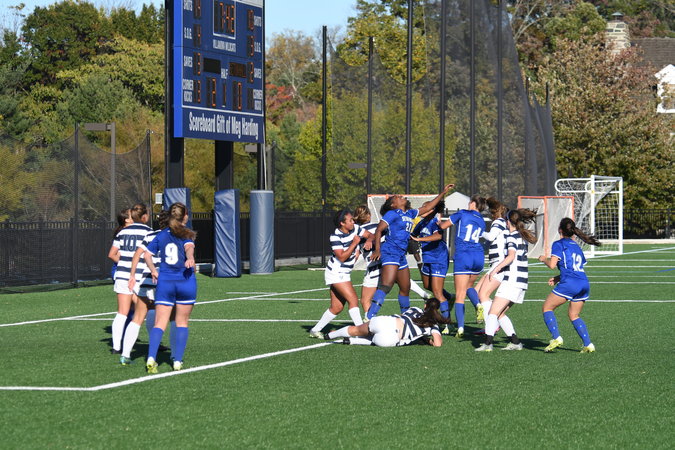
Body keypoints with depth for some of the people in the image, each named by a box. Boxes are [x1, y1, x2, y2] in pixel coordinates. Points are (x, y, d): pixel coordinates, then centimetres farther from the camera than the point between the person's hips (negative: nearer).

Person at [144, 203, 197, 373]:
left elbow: (147, 254, 8)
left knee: (160, 323, -1)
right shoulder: (186, 235, 2)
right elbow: (189, 247, -19)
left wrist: (153, 271, 20)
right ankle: (178, 361, 7)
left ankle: (151, 357, -21)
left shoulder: (161, 235, 12)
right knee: (182, 322, 10)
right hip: (186, 281, -2)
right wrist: (190, 259, -37)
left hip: (164, 282, 2)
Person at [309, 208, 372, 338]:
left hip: (344, 273, 8)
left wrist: (369, 241, -13)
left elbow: (370, 235, 9)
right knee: (353, 299, -18)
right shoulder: (335, 236, -19)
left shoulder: (355, 229, 1)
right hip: (336, 273, -8)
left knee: (337, 307, 9)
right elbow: (342, 257, -23)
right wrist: (354, 243, -24)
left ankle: (315, 330, 18)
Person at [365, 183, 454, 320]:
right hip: (390, 252, -9)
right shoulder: (392, 214, -2)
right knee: (386, 286, -22)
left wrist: (443, 193, 32)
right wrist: (377, 249, -19)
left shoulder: (409, 214, 19)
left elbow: (427, 207, 30)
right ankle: (370, 317, -30)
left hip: (401, 255, 9)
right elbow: (378, 230, -8)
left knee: (405, 288, 15)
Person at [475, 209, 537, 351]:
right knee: (500, 313, 15)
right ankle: (515, 342, 12)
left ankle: (488, 343, -22)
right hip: (521, 282, 9)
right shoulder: (522, 236, 17)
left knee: (493, 312, -12)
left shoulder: (512, 236, -8)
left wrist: (496, 269, -20)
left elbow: (511, 256, -22)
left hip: (511, 280, -9)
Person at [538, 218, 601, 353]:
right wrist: (557, 278, 24)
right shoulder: (576, 246, 24)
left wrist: (544, 259, 14)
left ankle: (556, 337, -9)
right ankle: (588, 344, 5)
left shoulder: (559, 244, 2)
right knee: (574, 315, 19)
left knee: (547, 308, 7)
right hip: (584, 284, 7)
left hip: (569, 284, -7)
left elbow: (552, 265, -7)